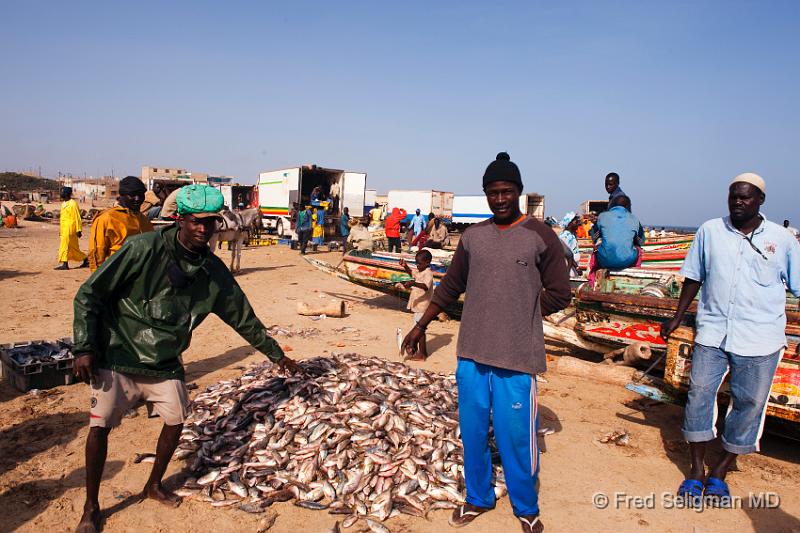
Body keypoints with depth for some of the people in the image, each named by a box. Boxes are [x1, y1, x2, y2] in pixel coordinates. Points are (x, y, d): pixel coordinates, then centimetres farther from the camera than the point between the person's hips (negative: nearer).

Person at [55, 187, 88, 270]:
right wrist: (60, 229, 21)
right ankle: (85, 259, 17)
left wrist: (78, 230, -16)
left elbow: (77, 218, -13)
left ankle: (64, 264, -4)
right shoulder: (63, 203, 16)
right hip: (64, 229, 9)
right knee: (73, 247, 9)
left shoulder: (73, 204, -11)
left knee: (65, 246, -8)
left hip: (69, 229, -9)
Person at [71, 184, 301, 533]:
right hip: (118, 357, -4)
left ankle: (154, 486, 34)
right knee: (100, 426, -4)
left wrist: (277, 354, 10)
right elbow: (89, 295, -13)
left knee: (175, 420, 6)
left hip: (165, 363, 4)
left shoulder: (214, 271, -6)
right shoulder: (144, 249, -19)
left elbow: (243, 317, 5)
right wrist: (84, 348, -17)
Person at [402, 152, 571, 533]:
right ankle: (478, 499, 37)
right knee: (472, 433, 15)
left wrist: (519, 313, -2)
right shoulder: (472, 236, 7)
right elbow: (450, 287, 14)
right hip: (472, 354, 4)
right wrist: (420, 326, 16)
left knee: (517, 438, 5)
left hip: (517, 358, -4)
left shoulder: (541, 237, -5)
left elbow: (559, 295, -1)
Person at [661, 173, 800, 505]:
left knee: (749, 404, 7)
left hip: (760, 339, 0)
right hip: (712, 332, 1)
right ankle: (697, 469, 17)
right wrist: (678, 318, 7)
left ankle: (720, 471, 25)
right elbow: (693, 278, 9)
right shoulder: (710, 231, 3)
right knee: (699, 394, 1)